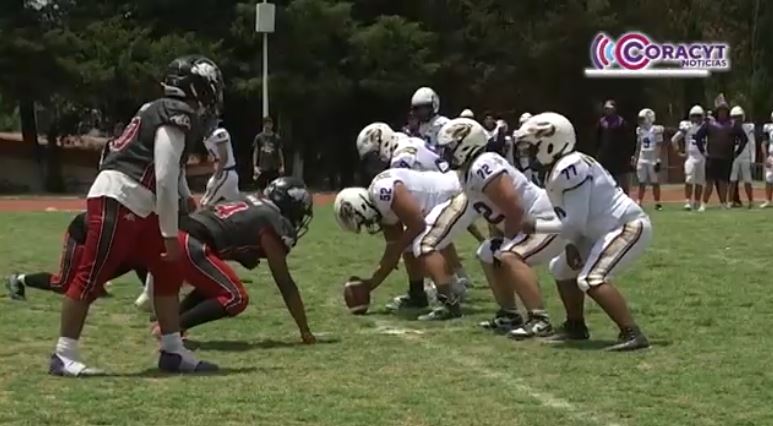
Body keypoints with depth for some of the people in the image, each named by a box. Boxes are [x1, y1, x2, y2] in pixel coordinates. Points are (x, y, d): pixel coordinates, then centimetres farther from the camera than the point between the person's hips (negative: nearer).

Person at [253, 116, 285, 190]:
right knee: (261, 189, 3)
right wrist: (255, 166, -4)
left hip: (274, 168, 1)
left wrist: (282, 166, 1)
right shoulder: (259, 137, 1)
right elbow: (255, 152, 3)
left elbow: (280, 152, 7)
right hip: (262, 168, -1)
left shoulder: (277, 138, 3)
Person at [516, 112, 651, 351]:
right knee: (562, 269, 18)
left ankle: (632, 334, -26)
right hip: (606, 230, 11)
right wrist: (571, 245, -2)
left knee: (591, 280, -25)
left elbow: (574, 222, -23)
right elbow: (572, 218, 14)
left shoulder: (569, 169, -23)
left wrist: (535, 226, -15)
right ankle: (576, 326, 32)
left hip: (629, 227, -11)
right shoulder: (557, 170, 9)